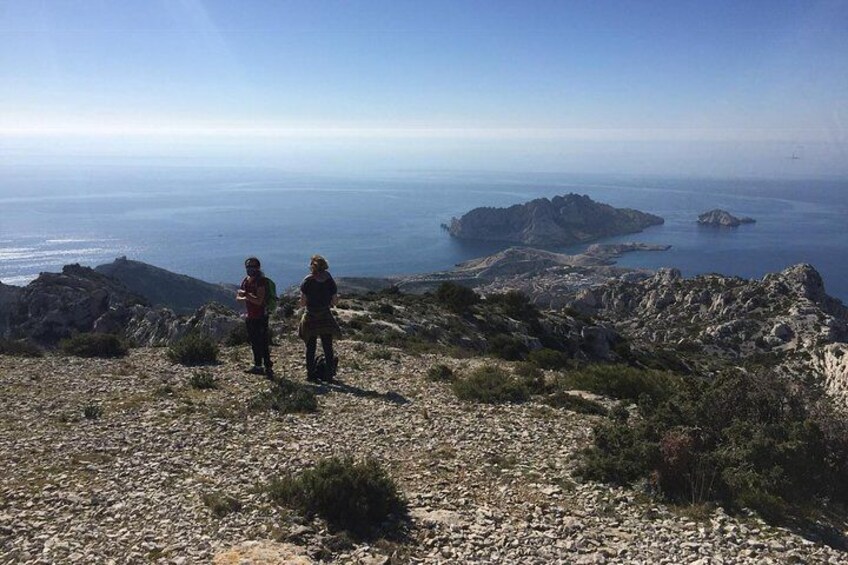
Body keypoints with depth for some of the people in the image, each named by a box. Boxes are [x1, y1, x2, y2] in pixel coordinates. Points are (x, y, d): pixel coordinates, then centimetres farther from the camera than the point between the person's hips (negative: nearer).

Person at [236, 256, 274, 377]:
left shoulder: (261, 281, -15)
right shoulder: (246, 280, 10)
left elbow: (259, 301, -24)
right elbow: (238, 298, 10)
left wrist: (245, 294, -20)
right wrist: (246, 298, -10)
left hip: (260, 317, -9)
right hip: (250, 317, 9)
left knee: (263, 344, -8)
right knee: (254, 343, 17)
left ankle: (268, 368, -4)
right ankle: (257, 366, 29)